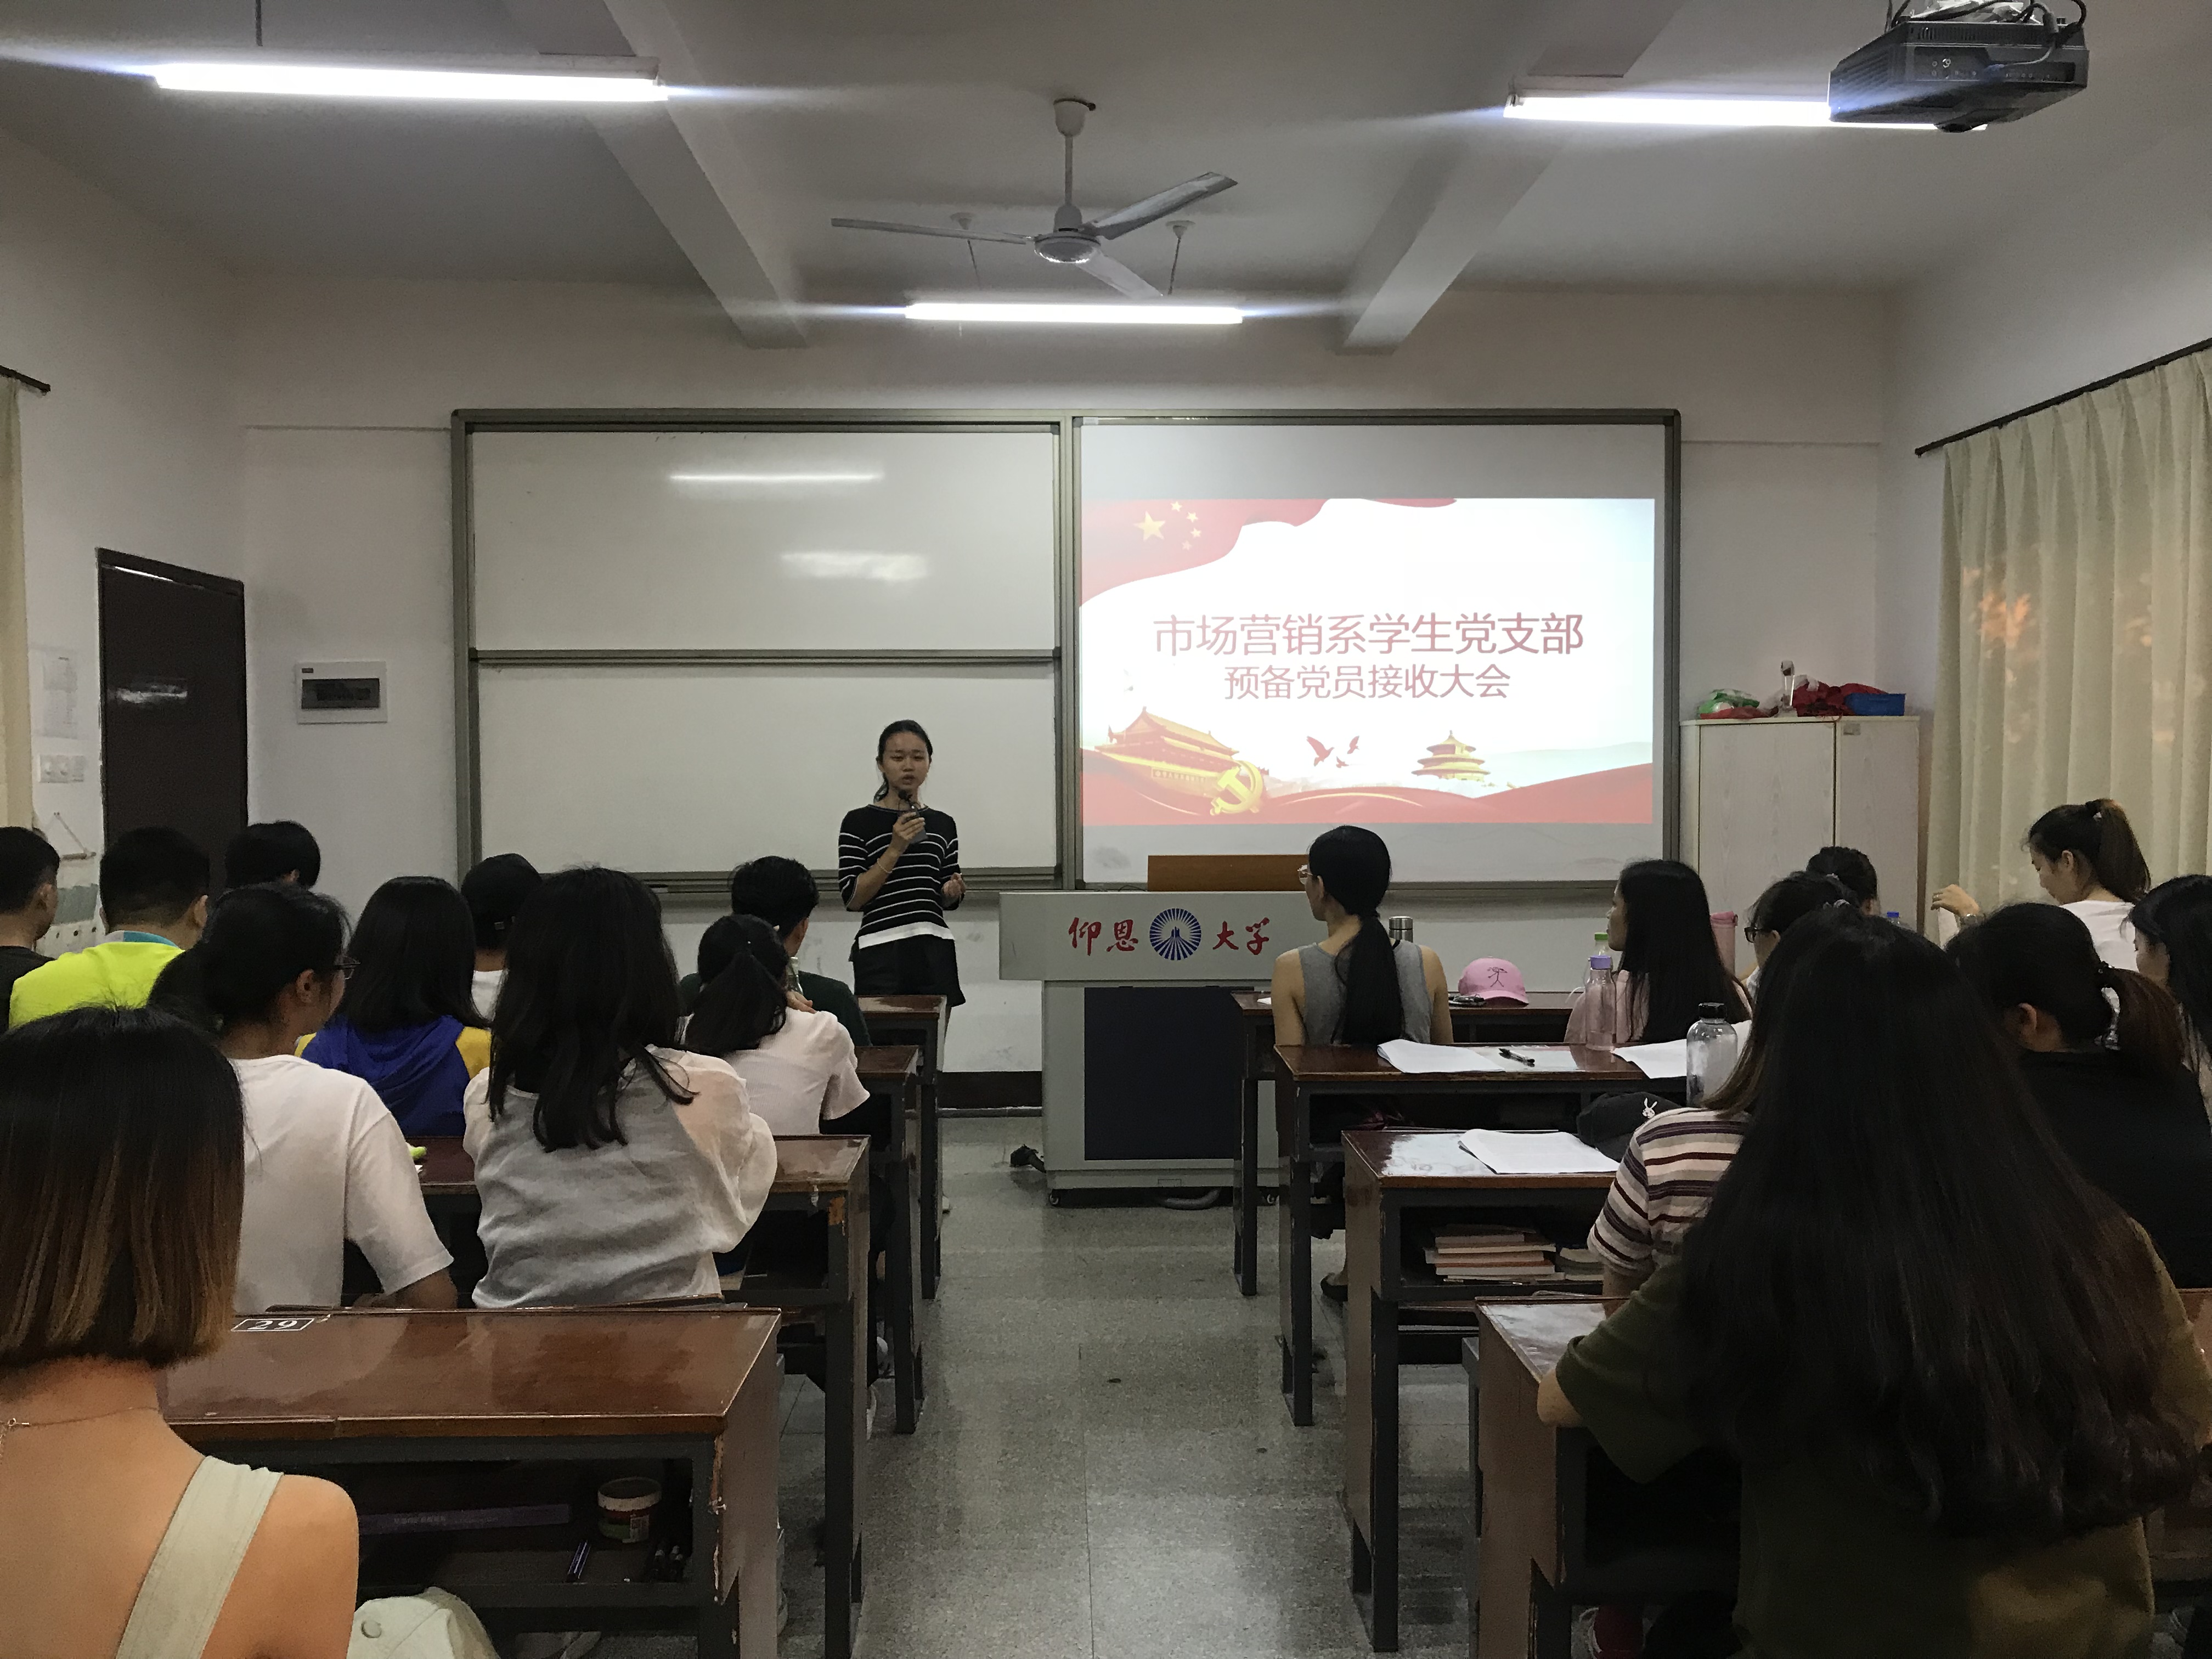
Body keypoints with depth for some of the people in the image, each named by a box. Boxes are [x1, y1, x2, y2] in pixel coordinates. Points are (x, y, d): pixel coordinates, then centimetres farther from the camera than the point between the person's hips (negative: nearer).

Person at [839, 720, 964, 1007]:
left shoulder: (943, 824, 12)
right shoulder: (859, 822, -1)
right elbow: (853, 898, -9)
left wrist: (953, 891, -3)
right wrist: (895, 849, -15)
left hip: (935, 952, 4)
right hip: (881, 953, -4)